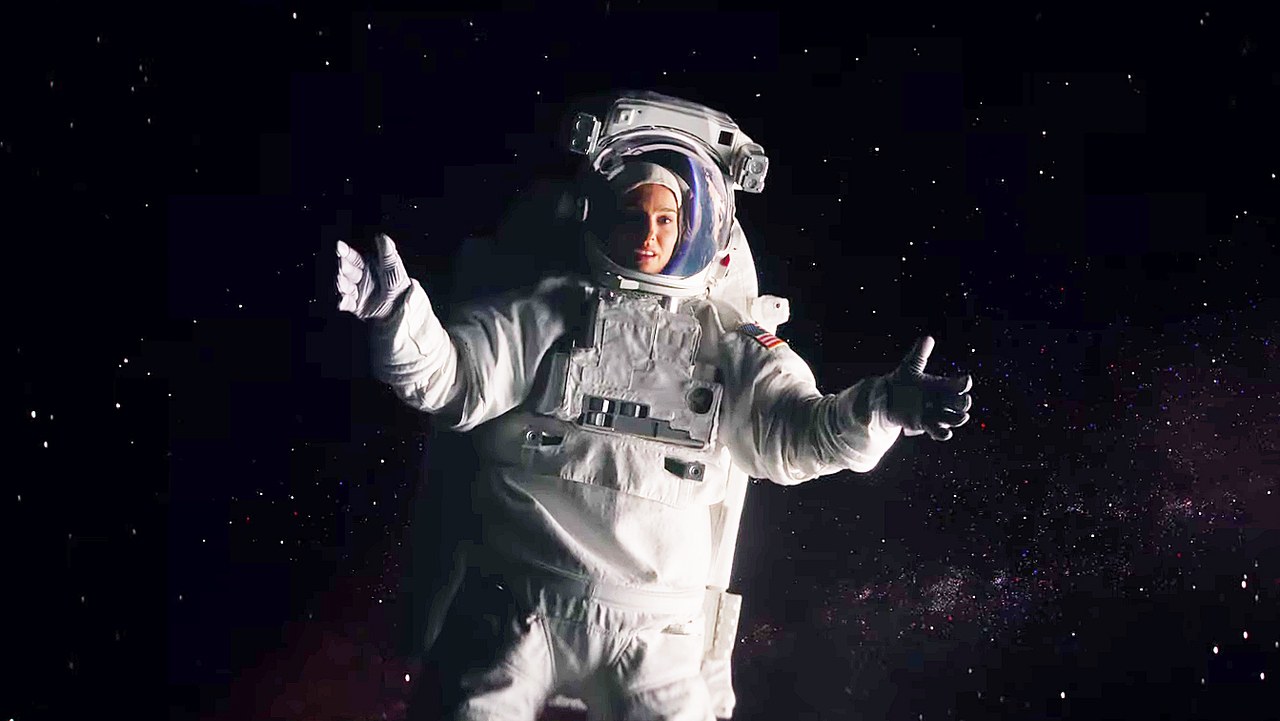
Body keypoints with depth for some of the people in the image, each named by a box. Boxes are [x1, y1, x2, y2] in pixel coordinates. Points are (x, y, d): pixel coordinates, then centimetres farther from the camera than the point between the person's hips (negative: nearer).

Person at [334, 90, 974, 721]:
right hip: (515, 604, 0)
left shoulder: (724, 346, 8)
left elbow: (794, 435, -2)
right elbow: (451, 377, -3)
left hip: (653, 631, 1)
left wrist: (882, 407, -21)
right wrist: (393, 306, -22)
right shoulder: (547, 315, 5)